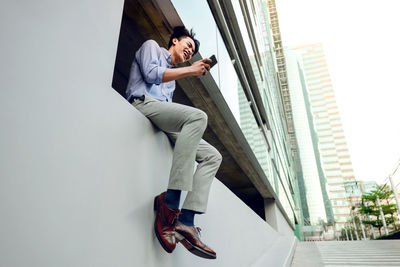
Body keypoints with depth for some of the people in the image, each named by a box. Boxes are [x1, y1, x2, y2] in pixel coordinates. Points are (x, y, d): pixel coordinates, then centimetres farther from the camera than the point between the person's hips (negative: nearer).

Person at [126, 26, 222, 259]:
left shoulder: (171, 76, 37)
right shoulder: (151, 46, 20)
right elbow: (151, 73, -3)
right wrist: (190, 70, 2)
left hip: (164, 123, 8)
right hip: (143, 103, -8)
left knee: (213, 156, -6)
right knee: (198, 116, -35)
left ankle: (185, 221, -22)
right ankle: (170, 203, -38)